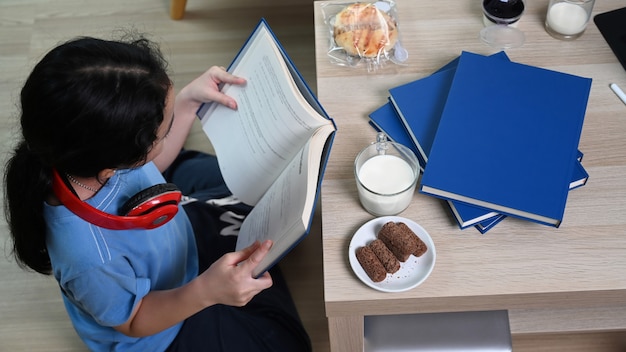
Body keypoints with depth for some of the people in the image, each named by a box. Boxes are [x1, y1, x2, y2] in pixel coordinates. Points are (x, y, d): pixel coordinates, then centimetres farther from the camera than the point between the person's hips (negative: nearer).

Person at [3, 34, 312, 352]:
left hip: (172, 235, 6)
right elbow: (133, 320, -24)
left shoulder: (94, 151, -29)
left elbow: (151, 168, -3)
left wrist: (187, 101, -15)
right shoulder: (92, 256, -48)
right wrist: (204, 292, -43)